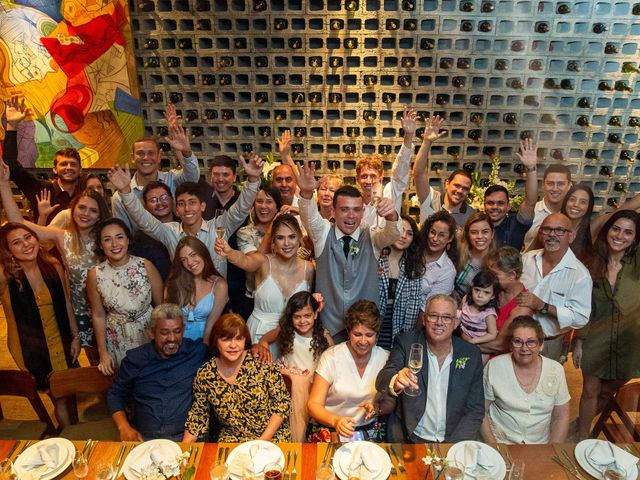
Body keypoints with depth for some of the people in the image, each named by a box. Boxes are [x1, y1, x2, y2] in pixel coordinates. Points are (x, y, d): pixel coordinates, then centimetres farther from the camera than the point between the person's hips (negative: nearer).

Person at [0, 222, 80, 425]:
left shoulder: (54, 267, -7)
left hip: (62, 341, 3)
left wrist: (75, 336, 5)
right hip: (32, 348, -3)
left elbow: (66, 303, 2)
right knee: (60, 399, 9)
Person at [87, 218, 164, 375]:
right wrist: (103, 352, 2)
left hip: (149, 335, 0)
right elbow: (98, 315, 0)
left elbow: (161, 305, -5)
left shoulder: (146, 266, -14)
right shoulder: (95, 275, -11)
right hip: (117, 343, 0)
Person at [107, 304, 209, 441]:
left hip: (187, 437, -2)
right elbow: (115, 394, 14)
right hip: (143, 438, 3)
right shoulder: (135, 359, 5)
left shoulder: (199, 352, -3)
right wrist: (124, 427, -2)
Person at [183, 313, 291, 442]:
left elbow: (282, 403, -7)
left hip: (272, 437, -2)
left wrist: (263, 440, -13)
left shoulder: (261, 363, -11)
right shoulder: (204, 375, -4)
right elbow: (198, 415, 9)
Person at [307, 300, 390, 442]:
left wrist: (376, 408, -14)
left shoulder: (385, 358, 0)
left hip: (369, 430, 3)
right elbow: (314, 404, -11)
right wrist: (335, 421, -31)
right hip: (328, 429, -2)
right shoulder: (331, 357, -9)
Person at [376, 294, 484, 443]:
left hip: (452, 441, 2)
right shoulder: (406, 343, -4)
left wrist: (453, 447, -9)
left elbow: (475, 410, 4)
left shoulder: (471, 355, 1)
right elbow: (382, 379, -15)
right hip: (408, 440, -2)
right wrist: (396, 382, -38)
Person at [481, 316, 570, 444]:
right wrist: (493, 448, -9)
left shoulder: (556, 370, 0)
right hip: (500, 442, -3)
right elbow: (482, 411, -1)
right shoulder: (494, 366, -7)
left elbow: (561, 416, 7)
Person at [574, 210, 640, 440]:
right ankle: (582, 438, 28)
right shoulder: (594, 264, -3)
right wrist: (579, 341, 0)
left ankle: (584, 422, 43)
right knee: (590, 391, 10)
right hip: (595, 340, 0)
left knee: (608, 393, 18)